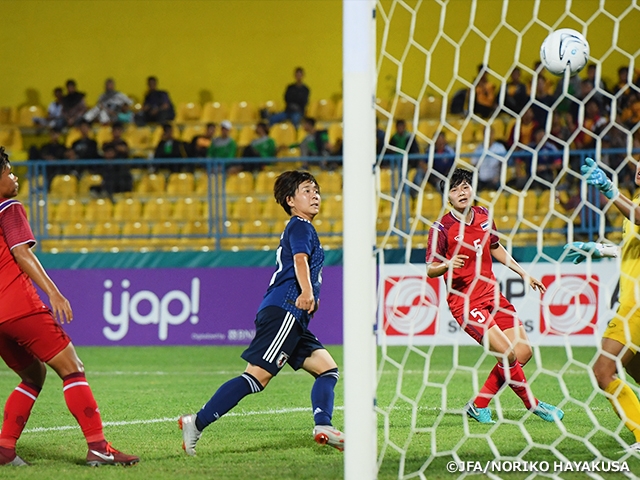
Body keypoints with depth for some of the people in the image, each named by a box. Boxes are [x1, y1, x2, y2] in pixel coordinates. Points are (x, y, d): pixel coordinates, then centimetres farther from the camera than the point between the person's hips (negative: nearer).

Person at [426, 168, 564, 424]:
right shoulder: (441, 229, -13)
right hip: (465, 302, -7)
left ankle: (479, 405, 10)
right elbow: (430, 270, -10)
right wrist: (447, 265, -31)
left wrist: (523, 273, 23)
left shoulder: (484, 216, 5)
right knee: (507, 353, -19)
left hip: (492, 294, 7)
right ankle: (532, 404, 4)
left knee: (523, 351, 2)